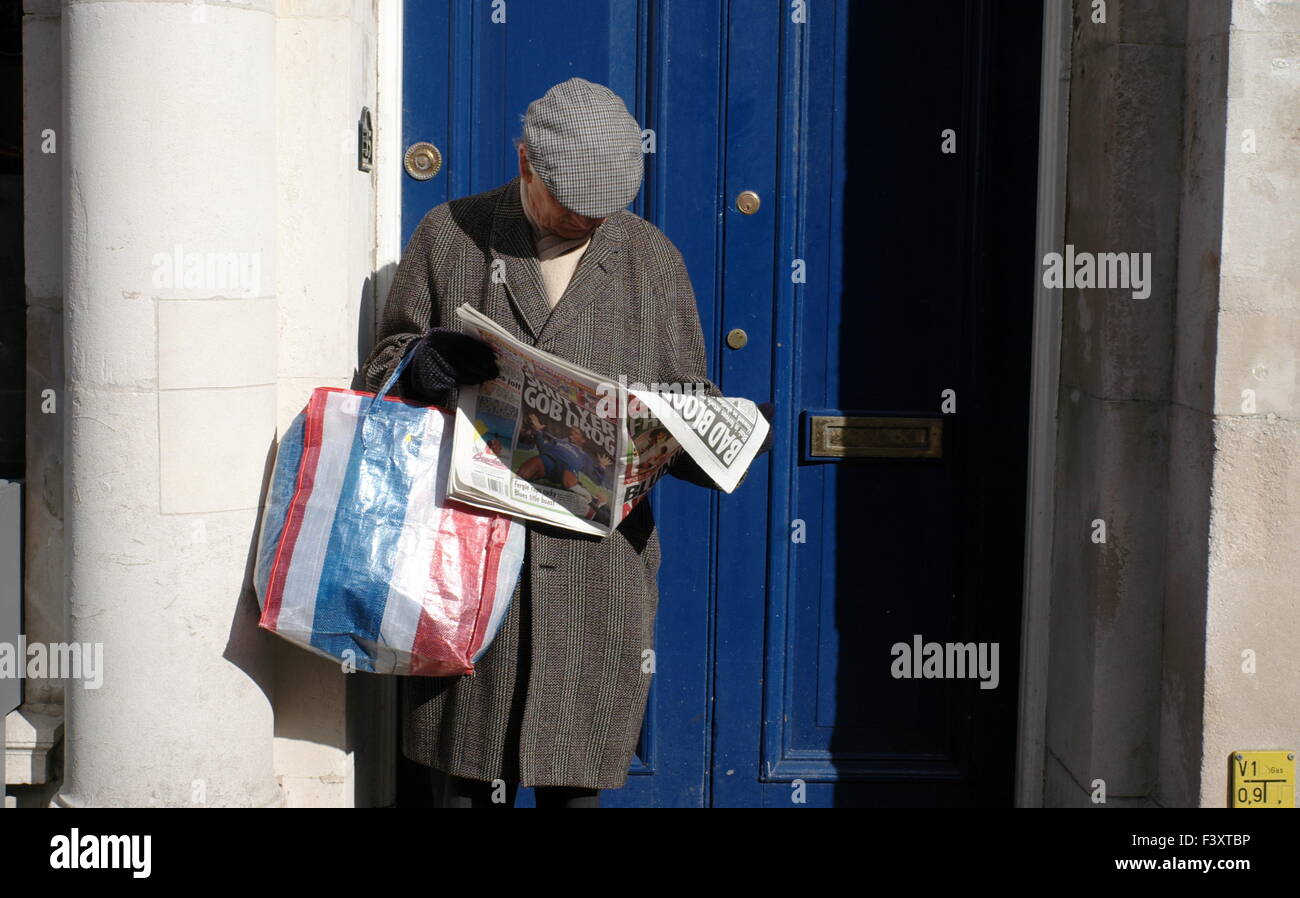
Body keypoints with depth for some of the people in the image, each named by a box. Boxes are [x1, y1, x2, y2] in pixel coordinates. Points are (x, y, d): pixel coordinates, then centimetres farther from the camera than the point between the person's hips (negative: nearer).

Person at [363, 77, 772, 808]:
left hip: (600, 560, 1)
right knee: (470, 771, 4)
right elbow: (385, 367, 9)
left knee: (579, 773, 7)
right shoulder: (448, 237, 7)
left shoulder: (653, 257, 11)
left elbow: (684, 396, 13)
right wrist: (422, 365, -15)